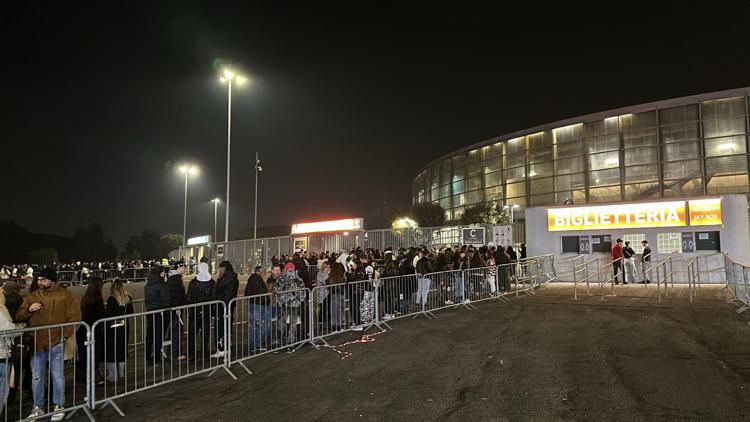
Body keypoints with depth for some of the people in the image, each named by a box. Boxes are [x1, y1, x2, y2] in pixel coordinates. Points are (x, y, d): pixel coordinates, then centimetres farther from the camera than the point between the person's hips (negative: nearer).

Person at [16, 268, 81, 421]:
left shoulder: (65, 296, -2)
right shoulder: (32, 297, 8)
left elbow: (75, 317, -4)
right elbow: (19, 317, 10)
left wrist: (64, 335, -12)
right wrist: (29, 309, -10)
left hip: (56, 344, -3)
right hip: (36, 344, 3)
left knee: (57, 376, 5)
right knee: (37, 377, 11)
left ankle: (59, 407, 18)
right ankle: (38, 407, 26)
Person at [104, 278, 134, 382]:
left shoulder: (111, 299, -18)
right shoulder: (128, 298, -3)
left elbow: (108, 315, -17)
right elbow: (131, 313, 4)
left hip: (112, 328, -5)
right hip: (123, 327, 5)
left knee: (111, 351, 6)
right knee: (122, 349, 18)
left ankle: (112, 376, 10)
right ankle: (121, 373, 30)